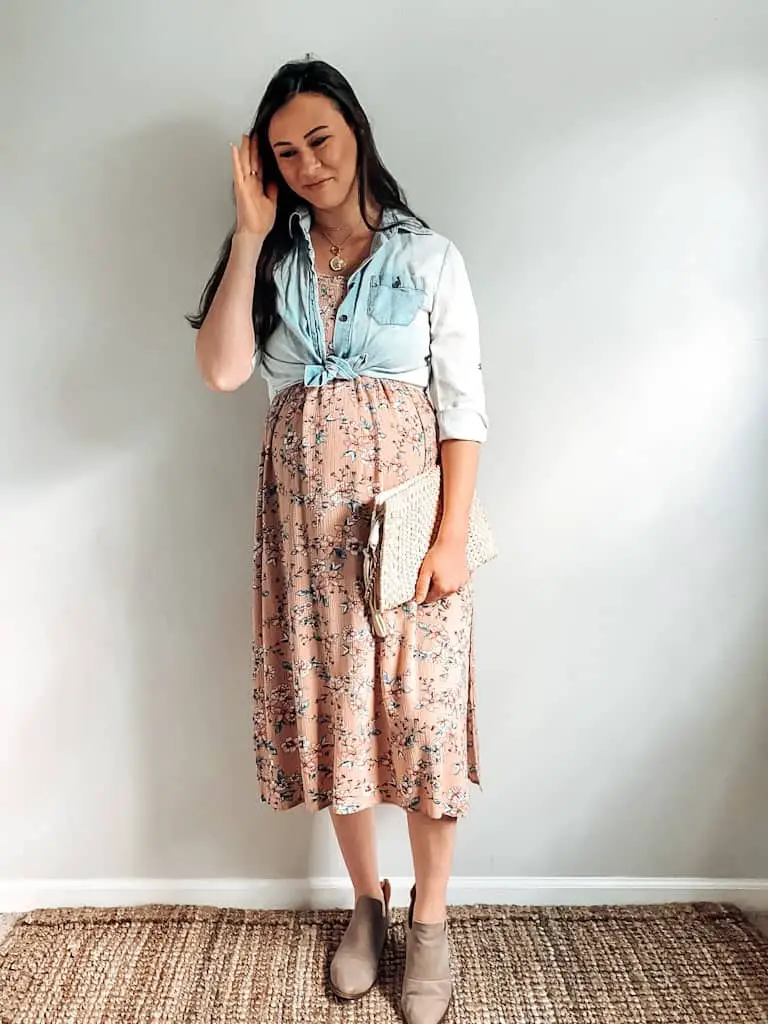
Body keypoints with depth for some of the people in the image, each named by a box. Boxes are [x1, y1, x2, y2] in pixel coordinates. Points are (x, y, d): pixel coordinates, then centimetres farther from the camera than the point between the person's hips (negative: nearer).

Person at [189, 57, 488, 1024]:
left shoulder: (427, 254, 3)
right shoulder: (271, 260, 10)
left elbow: (462, 405, -3)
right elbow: (221, 370, -7)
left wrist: (453, 534, -12)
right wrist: (252, 230, -6)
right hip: (306, 518, 3)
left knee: (422, 711, 2)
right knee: (332, 712, 10)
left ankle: (429, 919, 25)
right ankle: (367, 903, 33)